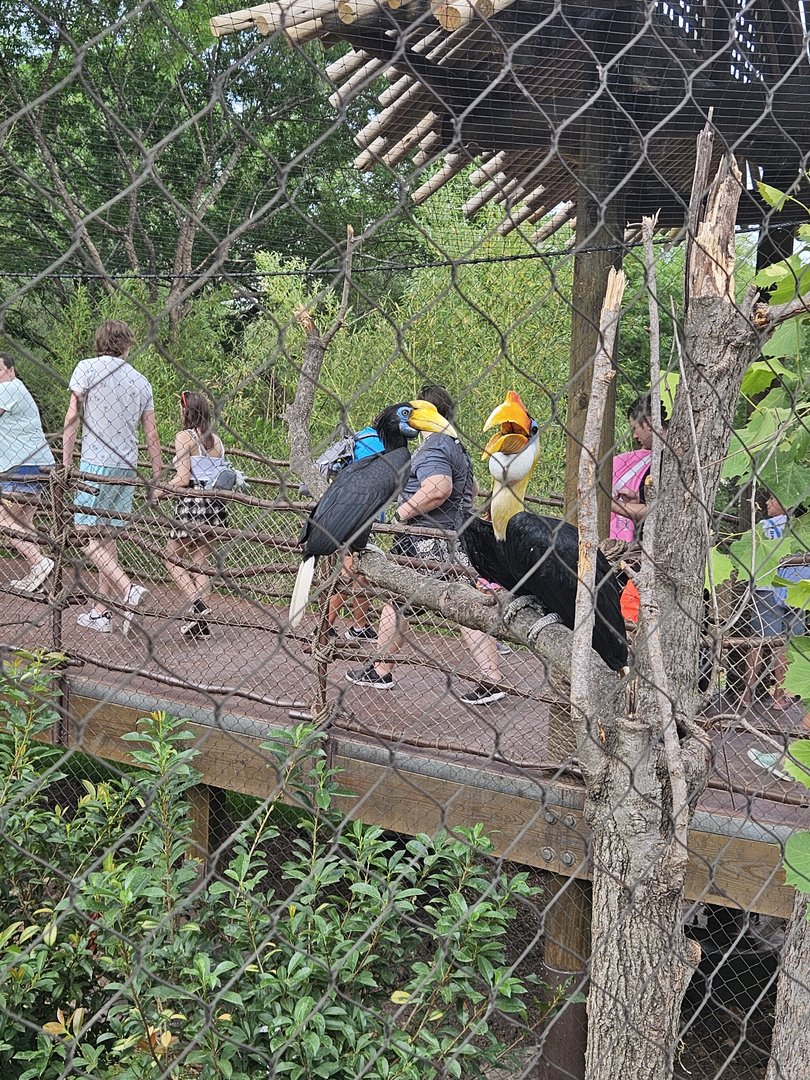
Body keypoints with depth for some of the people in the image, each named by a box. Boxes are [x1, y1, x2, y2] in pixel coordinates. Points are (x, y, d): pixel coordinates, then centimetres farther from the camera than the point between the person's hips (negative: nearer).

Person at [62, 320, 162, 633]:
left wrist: (65, 461, 0)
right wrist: (157, 476, 18)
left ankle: (128, 590, -22)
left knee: (86, 533, -3)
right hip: (128, 467, 5)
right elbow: (152, 436, 12)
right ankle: (100, 613, 13)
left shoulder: (87, 368, -1)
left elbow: (72, 418, -4)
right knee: (107, 535, 10)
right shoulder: (141, 381, 11)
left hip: (96, 464, -5)